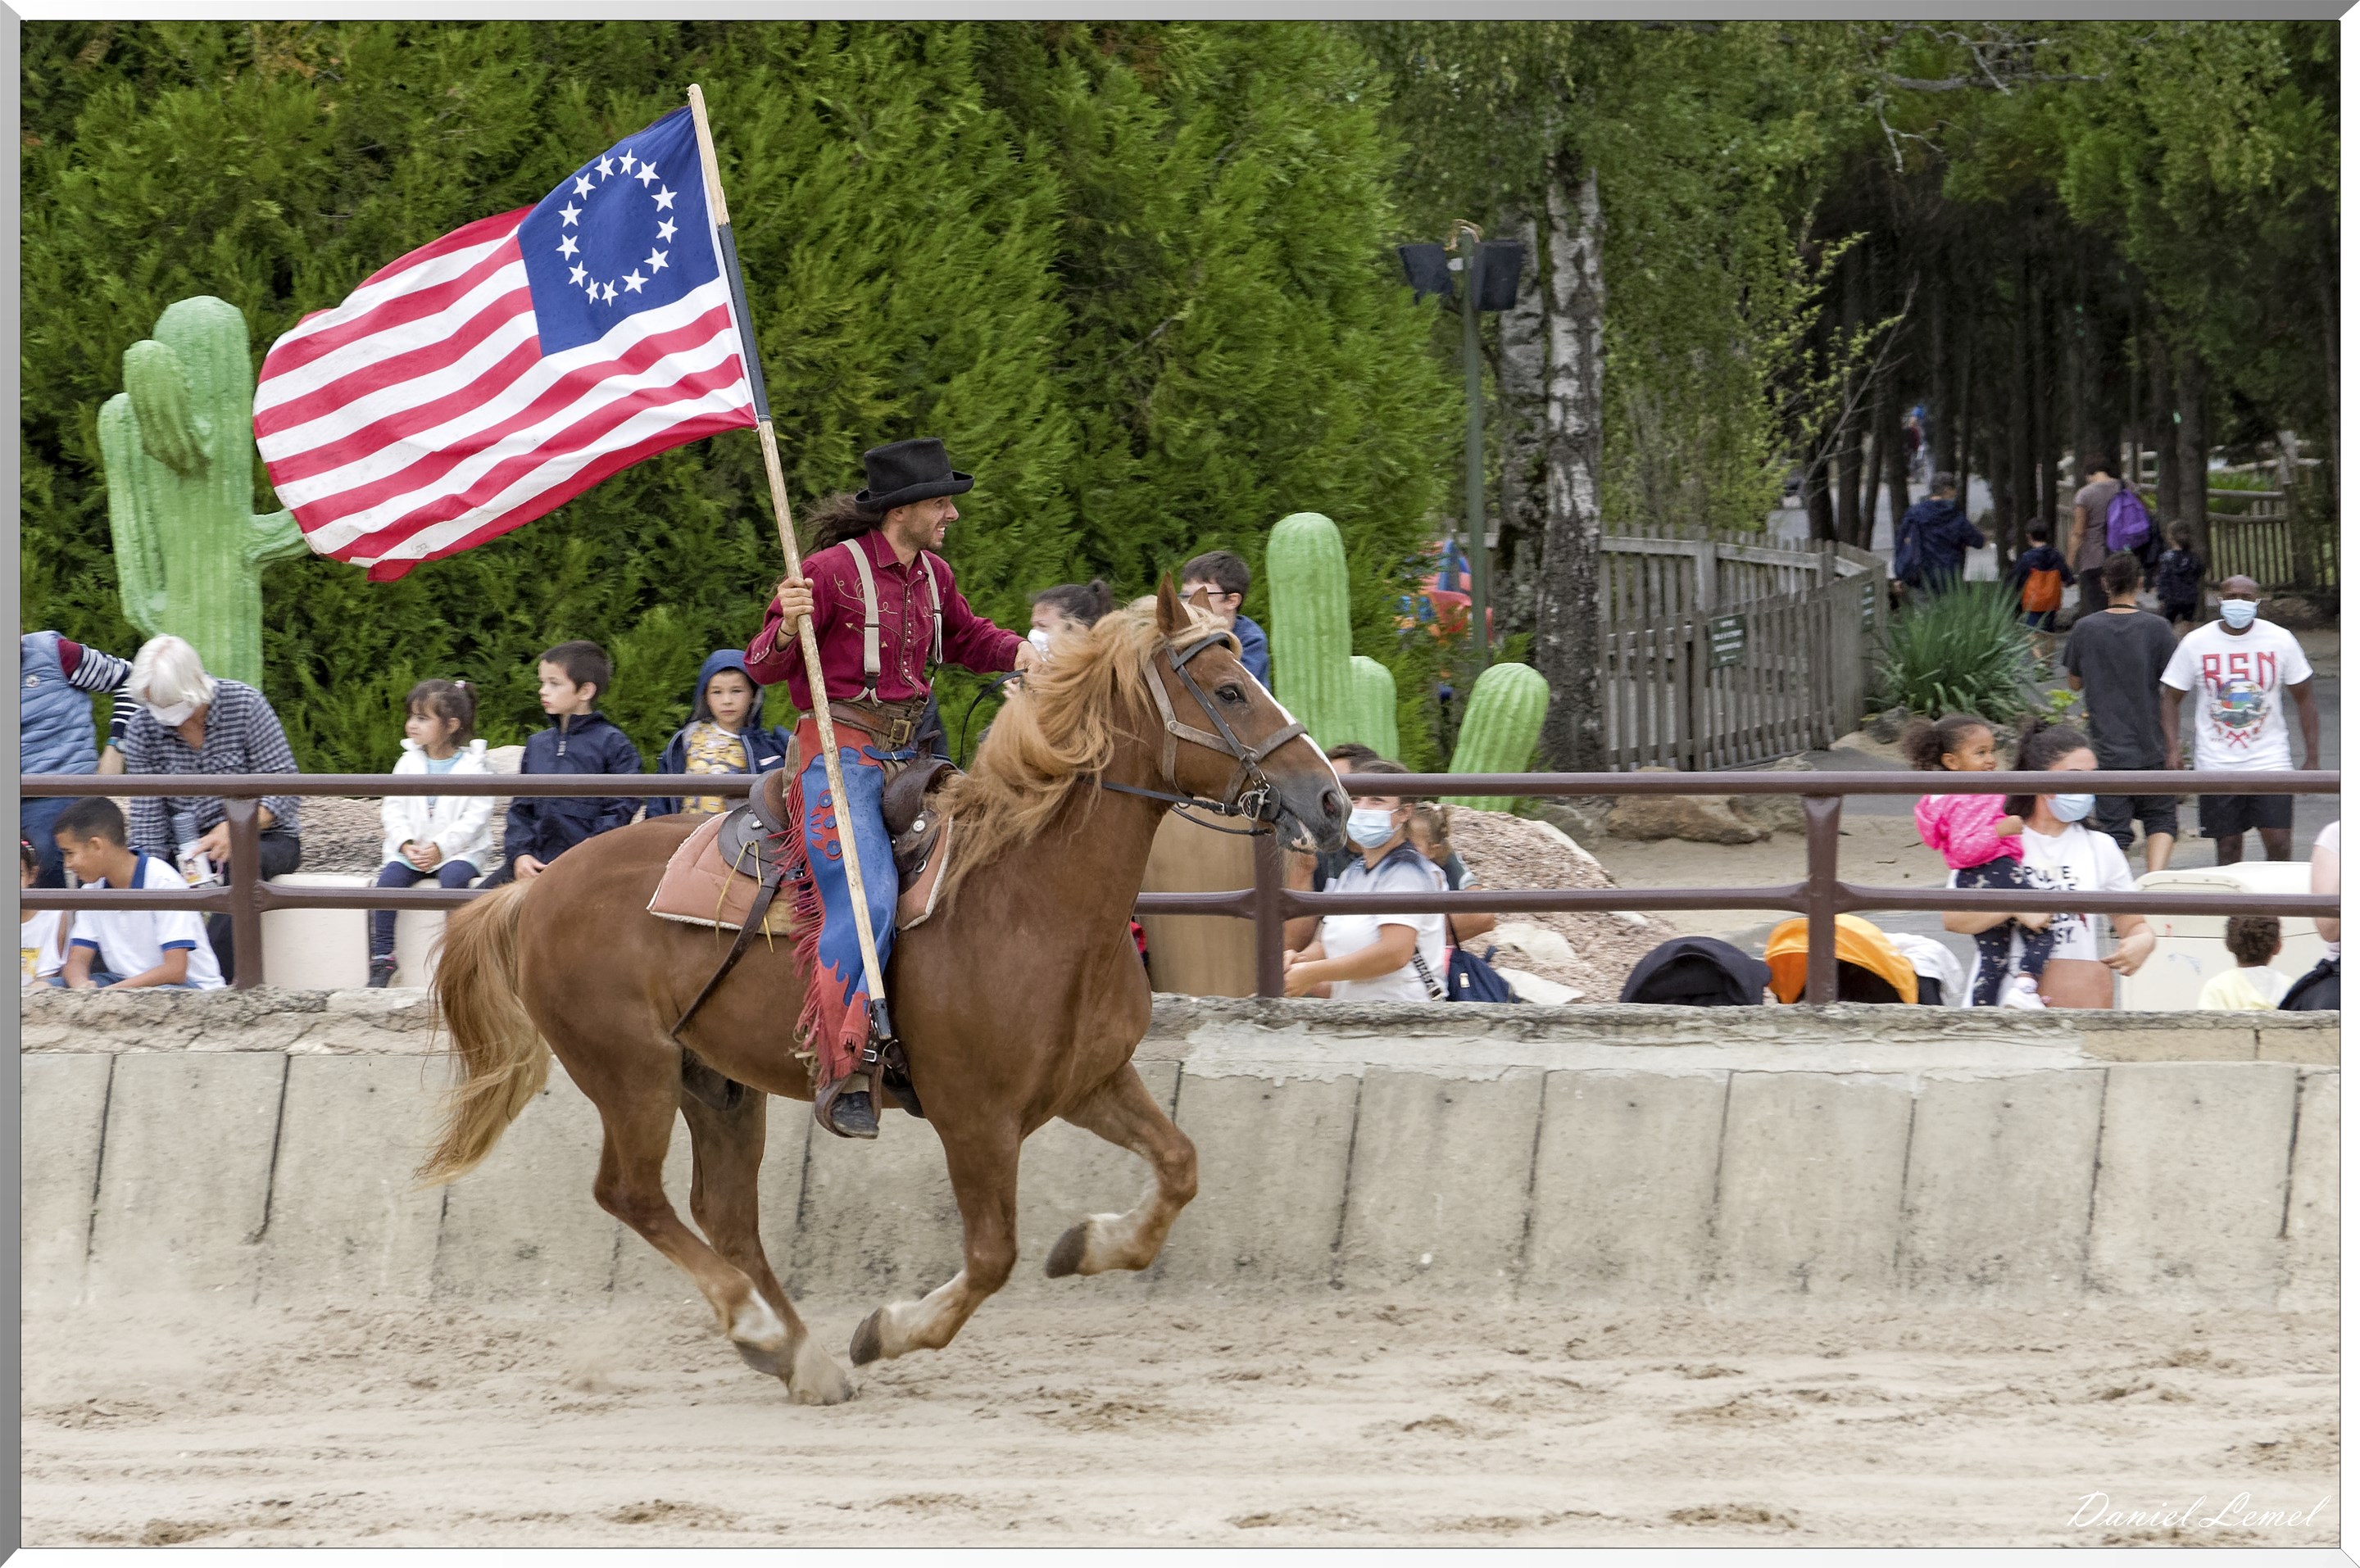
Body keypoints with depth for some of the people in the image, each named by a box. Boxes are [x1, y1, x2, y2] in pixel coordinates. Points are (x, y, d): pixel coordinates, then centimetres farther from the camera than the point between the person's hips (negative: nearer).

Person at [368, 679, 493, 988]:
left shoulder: (473, 766, -2)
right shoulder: (409, 763, 11)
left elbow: (476, 817, -10)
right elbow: (393, 809, 7)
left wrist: (440, 848, -19)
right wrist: (406, 844, -11)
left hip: (459, 850, -3)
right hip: (411, 851, 3)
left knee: (453, 876, -35)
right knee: (389, 878, -25)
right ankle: (382, 957, -23)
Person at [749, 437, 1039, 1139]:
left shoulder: (932, 575, 12)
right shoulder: (833, 570, -10)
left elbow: (967, 639, 31)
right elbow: (764, 667, -9)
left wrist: (1018, 652, 10)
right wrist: (788, 626, -31)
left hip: (907, 757, 8)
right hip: (841, 756, -8)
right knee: (866, 905, -22)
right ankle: (841, 1078, -22)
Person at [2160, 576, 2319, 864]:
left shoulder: (2281, 640, 0)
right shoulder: (2196, 643, -1)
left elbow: (2304, 700, 7)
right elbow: (2171, 697, 6)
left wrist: (2312, 757, 1)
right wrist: (2172, 749, -8)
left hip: (2271, 763, 0)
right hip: (2217, 763, 0)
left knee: (2279, 845, -8)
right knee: (2228, 847, 3)